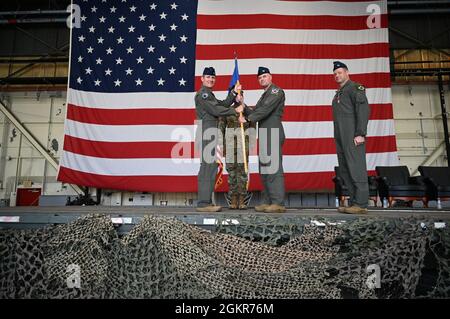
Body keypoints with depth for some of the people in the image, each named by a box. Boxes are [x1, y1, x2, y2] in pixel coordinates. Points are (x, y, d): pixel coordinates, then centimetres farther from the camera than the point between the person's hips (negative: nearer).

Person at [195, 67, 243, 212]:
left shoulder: (209, 94, 26)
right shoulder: (202, 93, -5)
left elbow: (223, 105, 18)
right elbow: (215, 110, -14)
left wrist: (234, 92, 12)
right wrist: (235, 110, -8)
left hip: (210, 133, 11)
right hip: (207, 132, -11)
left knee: (207, 166, 10)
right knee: (209, 166, -13)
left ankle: (204, 202, 15)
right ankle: (204, 203, -11)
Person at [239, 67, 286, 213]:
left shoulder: (276, 91, -2)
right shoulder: (264, 95, 26)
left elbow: (266, 109, -15)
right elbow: (255, 112, 17)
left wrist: (248, 119, -16)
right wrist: (243, 106, 4)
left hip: (273, 133, -9)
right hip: (264, 135, 9)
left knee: (274, 167, -13)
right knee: (264, 168, 8)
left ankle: (278, 203, -11)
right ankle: (267, 202, 13)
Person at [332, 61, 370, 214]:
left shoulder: (355, 88, 0)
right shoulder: (338, 93, 24)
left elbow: (364, 110, -11)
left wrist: (360, 133, -20)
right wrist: (337, 138, 15)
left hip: (352, 136, -9)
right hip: (341, 137, 9)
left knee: (356, 167, -10)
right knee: (345, 170, 7)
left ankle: (361, 205, -7)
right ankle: (353, 203, 12)